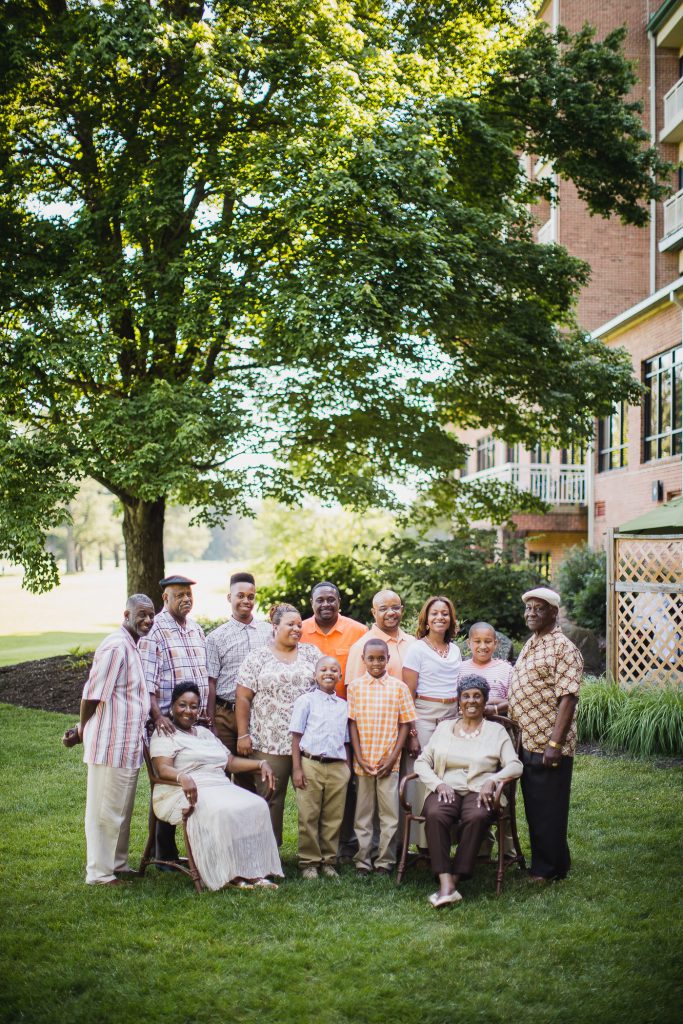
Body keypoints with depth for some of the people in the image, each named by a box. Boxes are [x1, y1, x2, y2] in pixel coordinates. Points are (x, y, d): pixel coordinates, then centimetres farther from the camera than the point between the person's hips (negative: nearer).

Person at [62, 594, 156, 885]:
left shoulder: (135, 647, 12)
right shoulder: (116, 647, -19)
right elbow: (92, 695, -17)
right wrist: (82, 730, -3)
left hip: (127, 746, 9)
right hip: (111, 744, -9)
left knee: (121, 810, 19)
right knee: (105, 811, 2)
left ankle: (118, 865, 31)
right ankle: (99, 873, 13)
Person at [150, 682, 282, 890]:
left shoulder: (205, 733, 27)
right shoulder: (164, 734, 5)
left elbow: (231, 762, 23)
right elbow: (163, 769, -12)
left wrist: (261, 764, 8)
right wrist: (182, 777, -33)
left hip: (221, 787, 7)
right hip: (188, 793, -7)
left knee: (257, 806, -19)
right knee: (222, 812, -36)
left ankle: (252, 871, -22)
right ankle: (230, 875, -28)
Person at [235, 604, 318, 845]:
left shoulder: (311, 653, 11)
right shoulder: (257, 658, 4)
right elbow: (243, 698, 1)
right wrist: (243, 735, -5)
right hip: (269, 743, -2)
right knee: (270, 798, 1)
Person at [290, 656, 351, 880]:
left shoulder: (343, 705, 13)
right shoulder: (306, 700, 2)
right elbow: (296, 736, -1)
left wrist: (347, 768, 8)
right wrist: (296, 768, -6)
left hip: (337, 767, 3)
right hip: (311, 764, -3)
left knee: (333, 817, 6)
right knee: (309, 817, 0)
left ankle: (328, 861, 16)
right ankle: (309, 862, 10)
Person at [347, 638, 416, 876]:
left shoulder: (399, 687, 1)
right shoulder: (355, 687, 1)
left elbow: (404, 724, 2)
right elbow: (352, 723, 1)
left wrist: (393, 757, -6)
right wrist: (359, 758, -6)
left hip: (388, 762, 0)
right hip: (363, 761, 0)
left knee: (390, 813, 2)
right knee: (363, 813, 8)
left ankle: (385, 862, 12)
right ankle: (362, 862, 15)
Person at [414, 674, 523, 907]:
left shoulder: (496, 731, 15)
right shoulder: (444, 728, 21)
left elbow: (515, 766, 3)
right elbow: (421, 761, 14)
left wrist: (492, 781, -16)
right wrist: (438, 783, -5)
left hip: (479, 792, -1)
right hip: (446, 789, 1)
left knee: (477, 817, -37)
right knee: (435, 815, -34)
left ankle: (455, 879, -30)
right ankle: (445, 883, -38)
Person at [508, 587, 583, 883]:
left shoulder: (563, 648, -14)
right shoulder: (530, 644, 15)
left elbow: (567, 698, -20)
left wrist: (555, 744, -24)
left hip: (548, 745, -9)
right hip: (527, 741, 9)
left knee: (548, 809, 2)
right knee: (533, 807, 16)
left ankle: (550, 869, 13)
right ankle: (541, 861, 28)